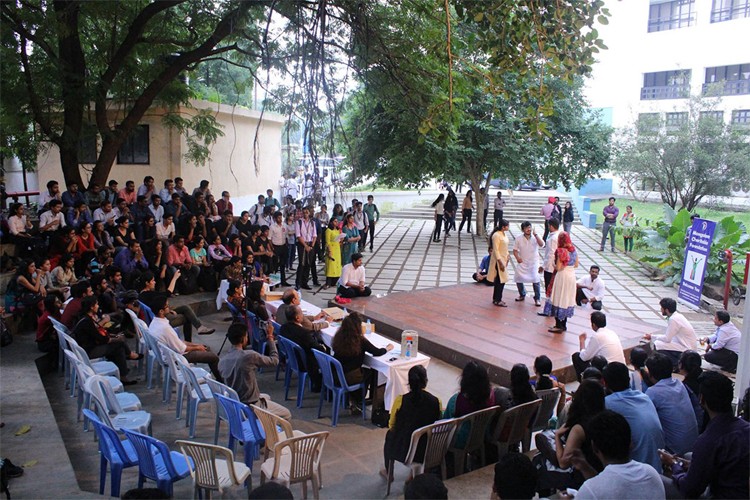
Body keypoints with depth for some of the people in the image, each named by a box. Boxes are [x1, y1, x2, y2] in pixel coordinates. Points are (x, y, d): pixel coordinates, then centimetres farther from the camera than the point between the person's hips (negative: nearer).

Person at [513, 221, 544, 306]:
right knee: (518, 279, 4)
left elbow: (542, 245, -23)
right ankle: (522, 295, 30)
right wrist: (517, 257, -13)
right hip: (522, 263, 3)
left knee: (535, 280, -14)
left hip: (533, 263, -3)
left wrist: (535, 234, -29)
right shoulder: (519, 239, -1)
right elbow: (515, 250, 5)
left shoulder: (535, 238, -6)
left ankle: (537, 298, 2)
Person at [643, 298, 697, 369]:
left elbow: (667, 339, -19)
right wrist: (653, 337, 5)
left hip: (686, 349, -10)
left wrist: (652, 337, -5)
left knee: (657, 345, -17)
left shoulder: (673, 319, -22)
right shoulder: (677, 316, 6)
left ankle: (677, 365, -3)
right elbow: (669, 336, 11)